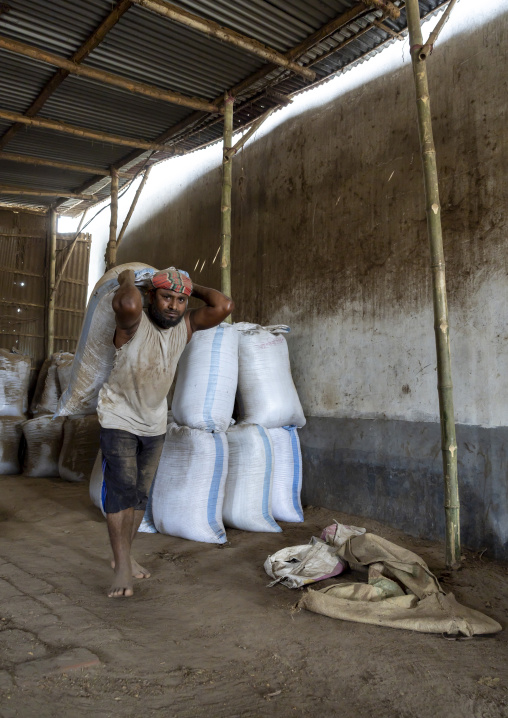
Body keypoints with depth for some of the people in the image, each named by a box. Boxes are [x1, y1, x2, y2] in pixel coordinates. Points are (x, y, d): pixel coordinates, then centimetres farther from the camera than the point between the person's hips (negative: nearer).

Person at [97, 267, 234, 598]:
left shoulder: (186, 325, -8)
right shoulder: (134, 322, -22)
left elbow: (224, 305, -22)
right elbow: (127, 303, -47)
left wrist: (193, 288, -9)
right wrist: (127, 279, -25)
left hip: (155, 422, 5)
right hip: (120, 419, -5)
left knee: (142, 492, 12)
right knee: (122, 488, -12)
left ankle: (124, 556, 28)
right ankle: (123, 568, -4)